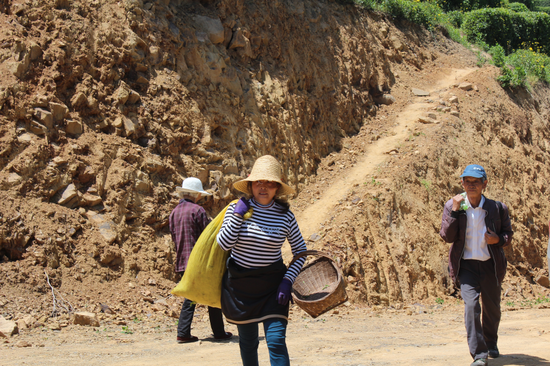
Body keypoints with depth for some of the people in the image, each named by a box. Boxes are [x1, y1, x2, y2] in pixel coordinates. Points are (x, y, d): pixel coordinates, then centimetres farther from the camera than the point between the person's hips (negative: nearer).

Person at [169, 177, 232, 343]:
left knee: (189, 298, 13)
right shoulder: (197, 210, -10)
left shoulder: (174, 213, 10)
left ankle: (183, 333, 5)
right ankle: (219, 332, 10)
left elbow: (174, 237, 15)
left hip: (182, 261, 6)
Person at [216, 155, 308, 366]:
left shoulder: (285, 215, -6)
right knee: (248, 340, 12)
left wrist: (288, 280, -9)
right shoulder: (237, 208, -6)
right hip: (239, 283, 1)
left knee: (276, 340, -12)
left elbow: (300, 250, 2)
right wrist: (237, 214, -18)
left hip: (272, 285, -1)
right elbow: (224, 244, -14)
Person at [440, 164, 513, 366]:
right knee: (471, 305, -18)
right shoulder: (453, 206, -2)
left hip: (491, 265, 2)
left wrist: (498, 239, -14)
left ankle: (491, 344, 42)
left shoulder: (497, 208, -1)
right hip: (466, 265, -2)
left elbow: (508, 233, 9)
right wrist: (454, 211, -19)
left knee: (492, 308, 13)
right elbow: (447, 236, -9)